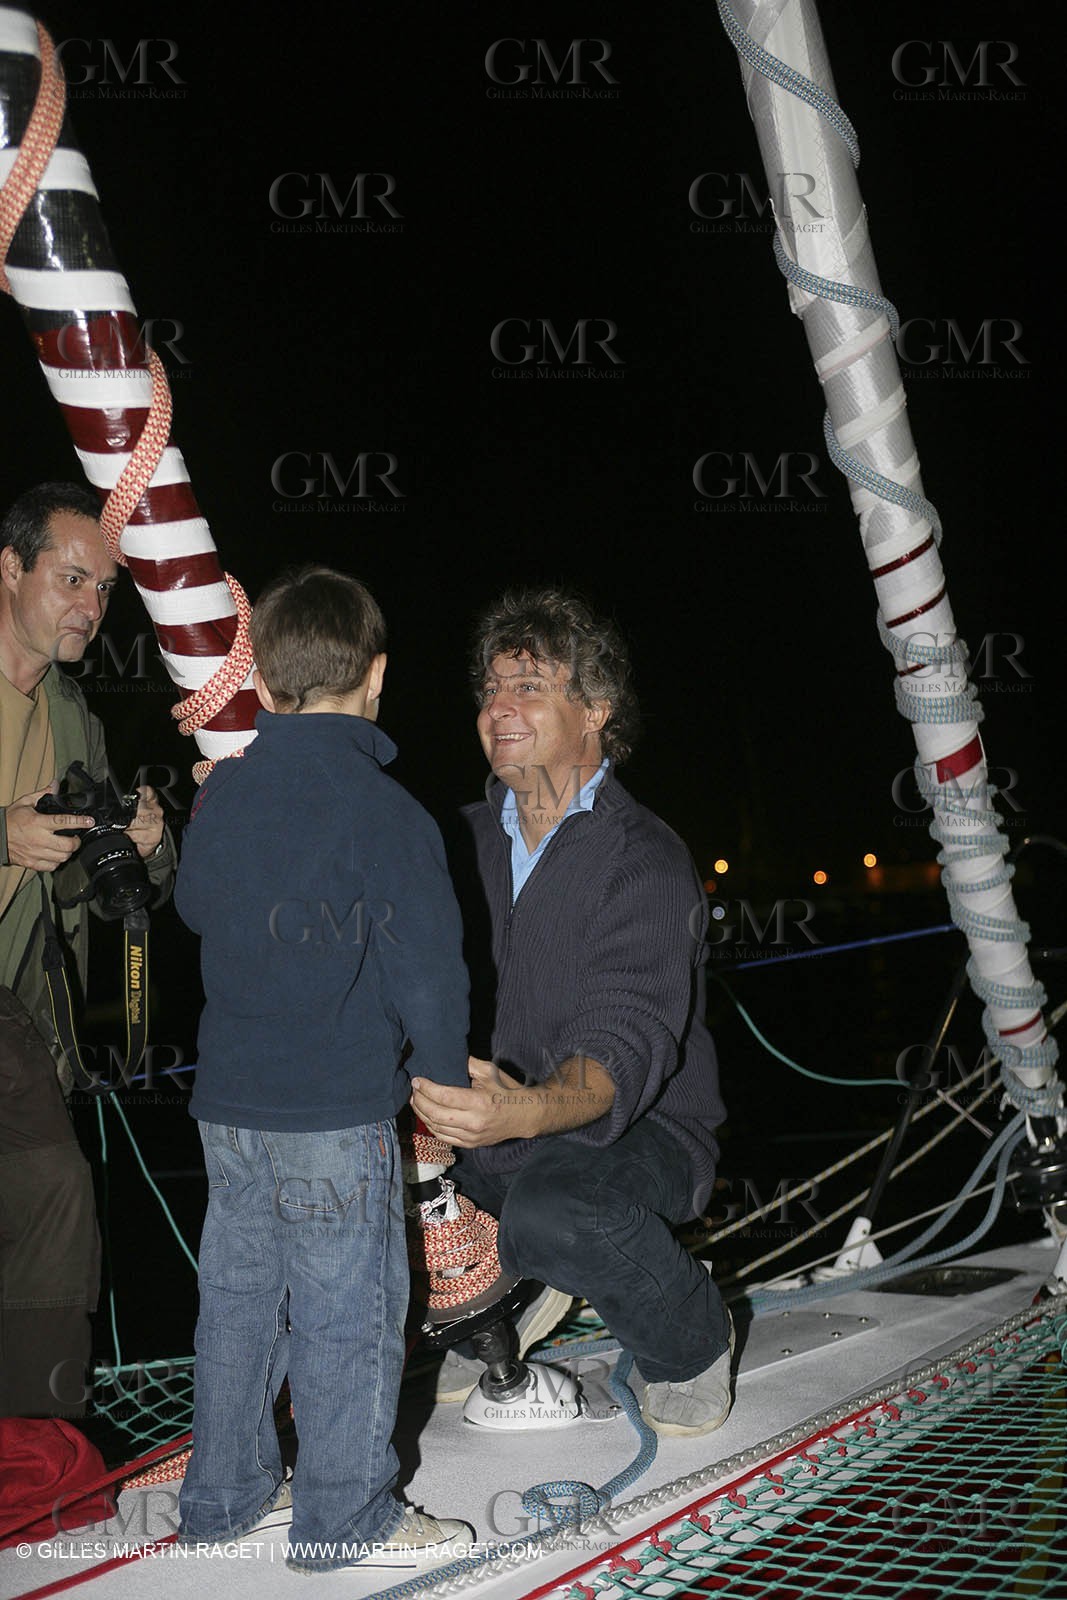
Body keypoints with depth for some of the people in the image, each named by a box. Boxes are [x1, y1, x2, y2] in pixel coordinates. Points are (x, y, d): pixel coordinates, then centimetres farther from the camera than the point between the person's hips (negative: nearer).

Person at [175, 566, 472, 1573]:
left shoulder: (222, 793, 4)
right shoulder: (382, 811, -16)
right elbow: (427, 968, -15)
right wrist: (446, 1080, -2)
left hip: (228, 1101, 7)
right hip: (336, 1115, -7)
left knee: (238, 1296, 17)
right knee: (349, 1312, 5)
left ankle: (224, 1494, 30)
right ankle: (344, 1518, 16)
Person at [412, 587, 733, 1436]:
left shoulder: (645, 861, -16)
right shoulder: (469, 839, 6)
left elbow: (624, 1046, -29)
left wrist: (528, 1111, -49)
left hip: (641, 1131, -6)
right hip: (493, 1127, 6)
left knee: (552, 1212, -37)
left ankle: (692, 1338, -4)